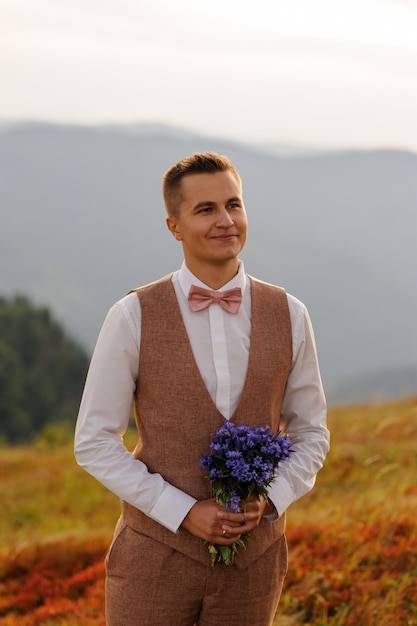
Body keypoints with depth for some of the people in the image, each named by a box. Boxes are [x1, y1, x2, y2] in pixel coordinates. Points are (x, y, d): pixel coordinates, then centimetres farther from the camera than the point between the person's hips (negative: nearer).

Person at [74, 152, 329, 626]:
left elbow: (310, 434, 9)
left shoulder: (289, 316, 0)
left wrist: (269, 500, -11)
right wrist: (186, 513, -15)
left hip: (252, 563, 2)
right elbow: (94, 443, -5)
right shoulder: (133, 317, -8)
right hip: (157, 555, -2)